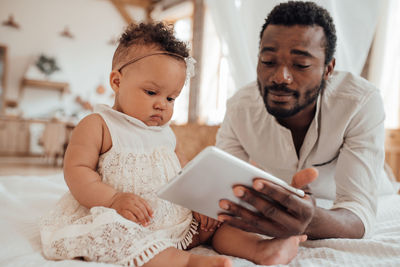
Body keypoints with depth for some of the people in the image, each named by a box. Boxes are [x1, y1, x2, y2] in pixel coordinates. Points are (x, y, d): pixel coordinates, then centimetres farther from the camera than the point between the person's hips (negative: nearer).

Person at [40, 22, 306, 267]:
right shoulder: (98, 125, -5)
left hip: (172, 218, 7)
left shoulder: (166, 134, 16)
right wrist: (114, 199, -27)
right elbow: (76, 170, -13)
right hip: (119, 221, -6)